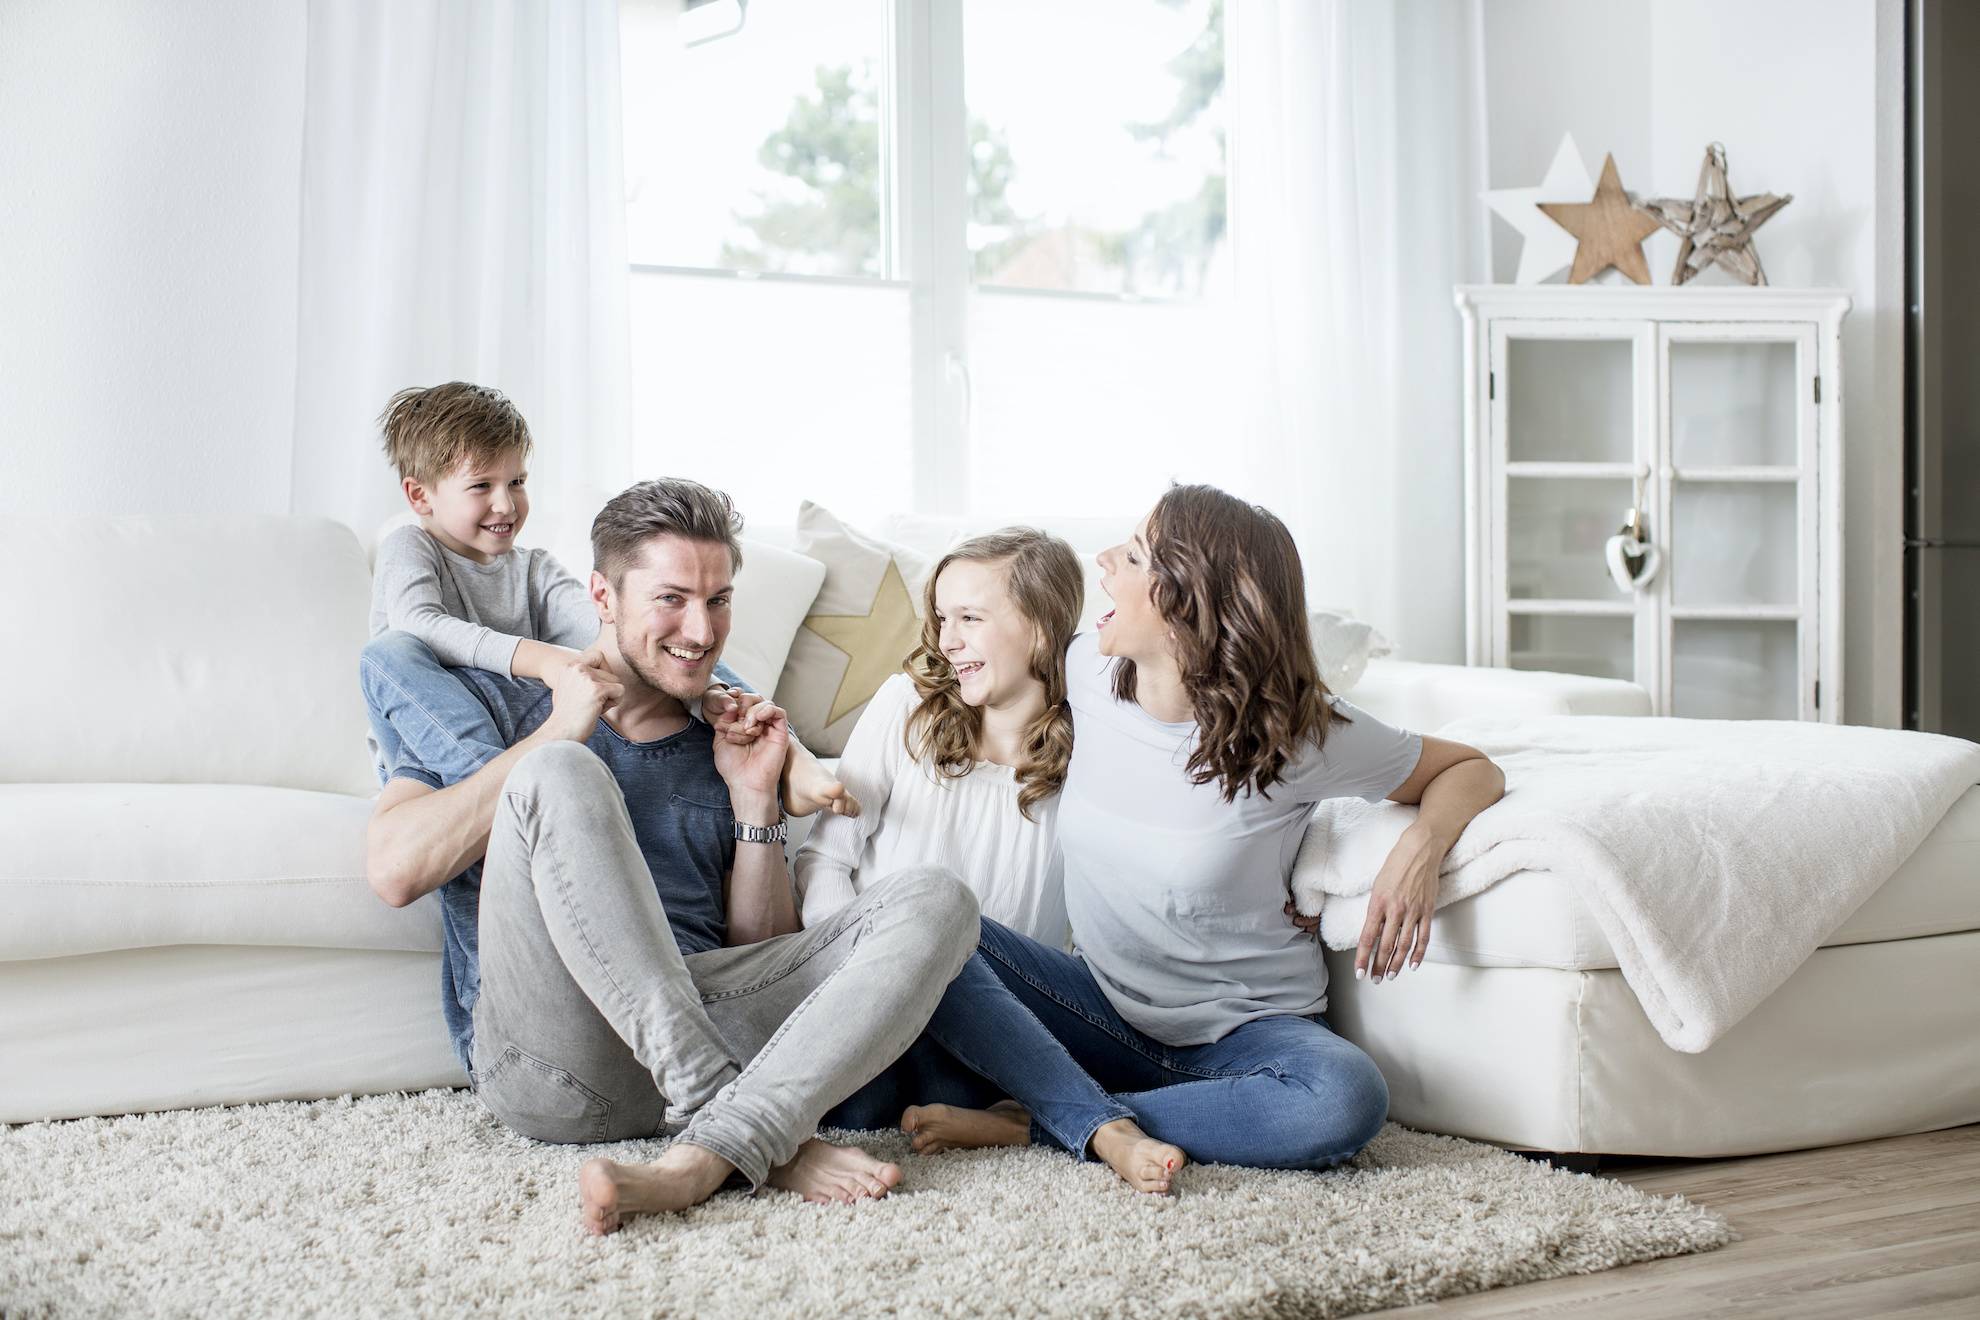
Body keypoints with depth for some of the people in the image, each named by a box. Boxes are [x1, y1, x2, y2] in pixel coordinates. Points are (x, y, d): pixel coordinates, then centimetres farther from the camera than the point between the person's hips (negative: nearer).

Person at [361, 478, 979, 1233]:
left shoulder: (724, 749, 25)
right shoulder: (493, 705, 16)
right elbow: (392, 869, -1)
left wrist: (755, 797, 10)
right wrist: (556, 734, 0)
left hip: (703, 1029, 4)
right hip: (553, 1057, -3)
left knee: (935, 902, -16)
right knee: (559, 776, -28)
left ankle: (703, 1159, -39)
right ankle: (766, 1142, -34)